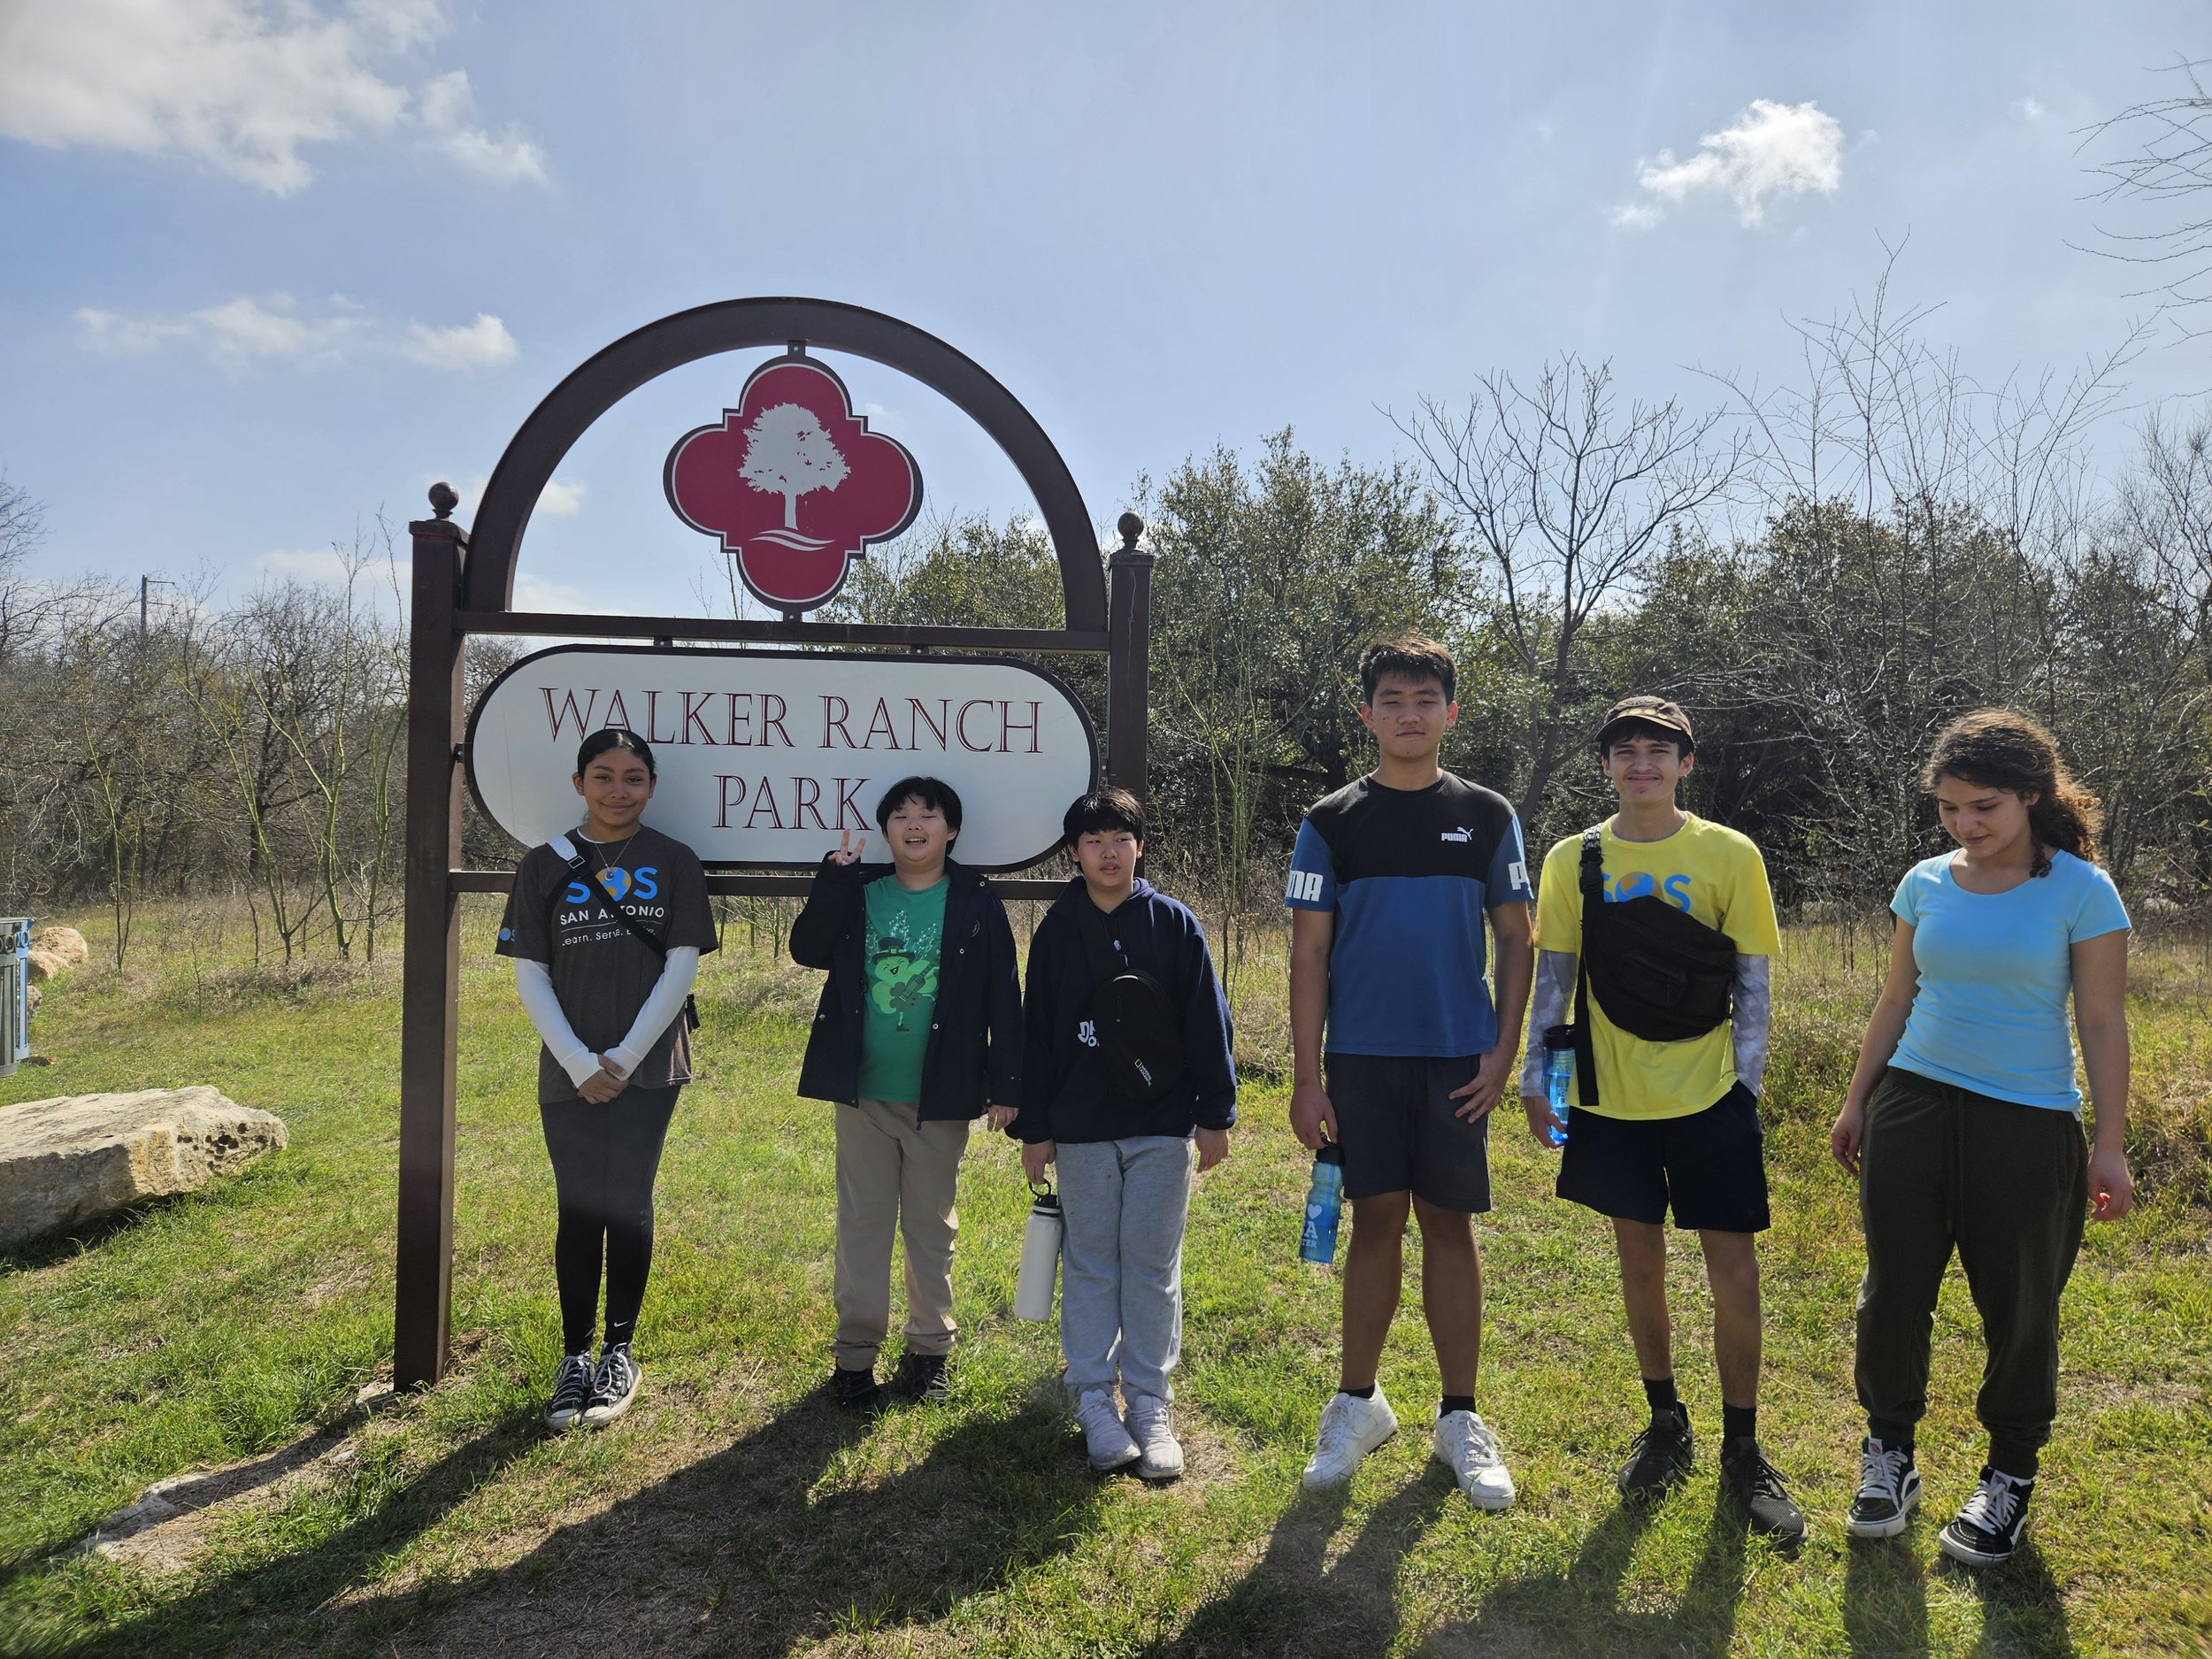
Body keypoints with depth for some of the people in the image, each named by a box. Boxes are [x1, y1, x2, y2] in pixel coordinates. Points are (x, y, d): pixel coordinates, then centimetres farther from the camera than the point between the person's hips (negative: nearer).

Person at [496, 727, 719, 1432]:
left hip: (647, 1068, -1)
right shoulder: (545, 865, 3)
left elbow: (682, 966, -3)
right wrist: (579, 1063, -9)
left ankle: (620, 1353, 16)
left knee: (627, 1205, 4)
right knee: (579, 1211, 4)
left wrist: (624, 1058, -9)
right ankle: (575, 1357, 15)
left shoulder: (674, 863, 1)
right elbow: (529, 975, 1)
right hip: (569, 1074, 1)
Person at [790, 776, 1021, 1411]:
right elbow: (807, 950, -8)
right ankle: (856, 1350, 22)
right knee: (862, 1222, 10)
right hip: (862, 1092, 2)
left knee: (932, 1225, 12)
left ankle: (930, 1348, 26)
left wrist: (1005, 1085, -7)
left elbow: (1003, 999, -4)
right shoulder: (859, 893, 4)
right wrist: (835, 876, -15)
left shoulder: (976, 903, -3)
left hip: (939, 1097, -1)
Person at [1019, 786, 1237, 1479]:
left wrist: (1215, 1113, -1)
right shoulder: (1057, 930, 4)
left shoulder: (1175, 924, 0)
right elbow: (1037, 1033, 5)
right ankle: (1093, 1399, 17)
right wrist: (1033, 1128, 4)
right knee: (1089, 1265, 6)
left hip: (1163, 1126, -1)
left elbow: (1207, 1022, 2)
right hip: (1081, 1129, 1)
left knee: (1153, 1267, 5)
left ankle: (1150, 1405, 14)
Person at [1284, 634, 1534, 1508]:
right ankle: (1357, 1403, 21)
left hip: (1457, 1059, 1)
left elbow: (1516, 942, 7)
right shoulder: (1332, 822, 2)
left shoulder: (1487, 816, 5)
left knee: (1450, 1226, 5)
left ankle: (1459, 1418, 17)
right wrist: (1307, 1075, -4)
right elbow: (1309, 954, 1)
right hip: (1361, 1057, 0)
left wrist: (1503, 1050, -3)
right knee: (1376, 1221, 5)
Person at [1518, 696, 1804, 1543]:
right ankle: (1666, 1426, 31)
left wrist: (1745, 1079, -4)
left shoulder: (1730, 855, -2)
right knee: (1640, 1263, 12)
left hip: (1710, 1095, -1)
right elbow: (1553, 977, 5)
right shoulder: (1572, 861, 1)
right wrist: (1536, 1075, -1)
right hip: (1613, 1097, 2)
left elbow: (1753, 978, 2)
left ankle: (1742, 1451, 19)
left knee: (1734, 1272, 0)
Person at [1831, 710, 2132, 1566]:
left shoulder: (2081, 891, -6)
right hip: (1914, 1107, 3)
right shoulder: (1926, 883, 4)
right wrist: (1856, 1101, 13)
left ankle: (2011, 1474, 29)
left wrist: (2110, 1143, -7)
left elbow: (2102, 1023, -5)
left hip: (2028, 1125, -3)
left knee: (2018, 1306, 8)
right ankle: (1889, 1452, 24)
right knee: (1894, 1286, 4)